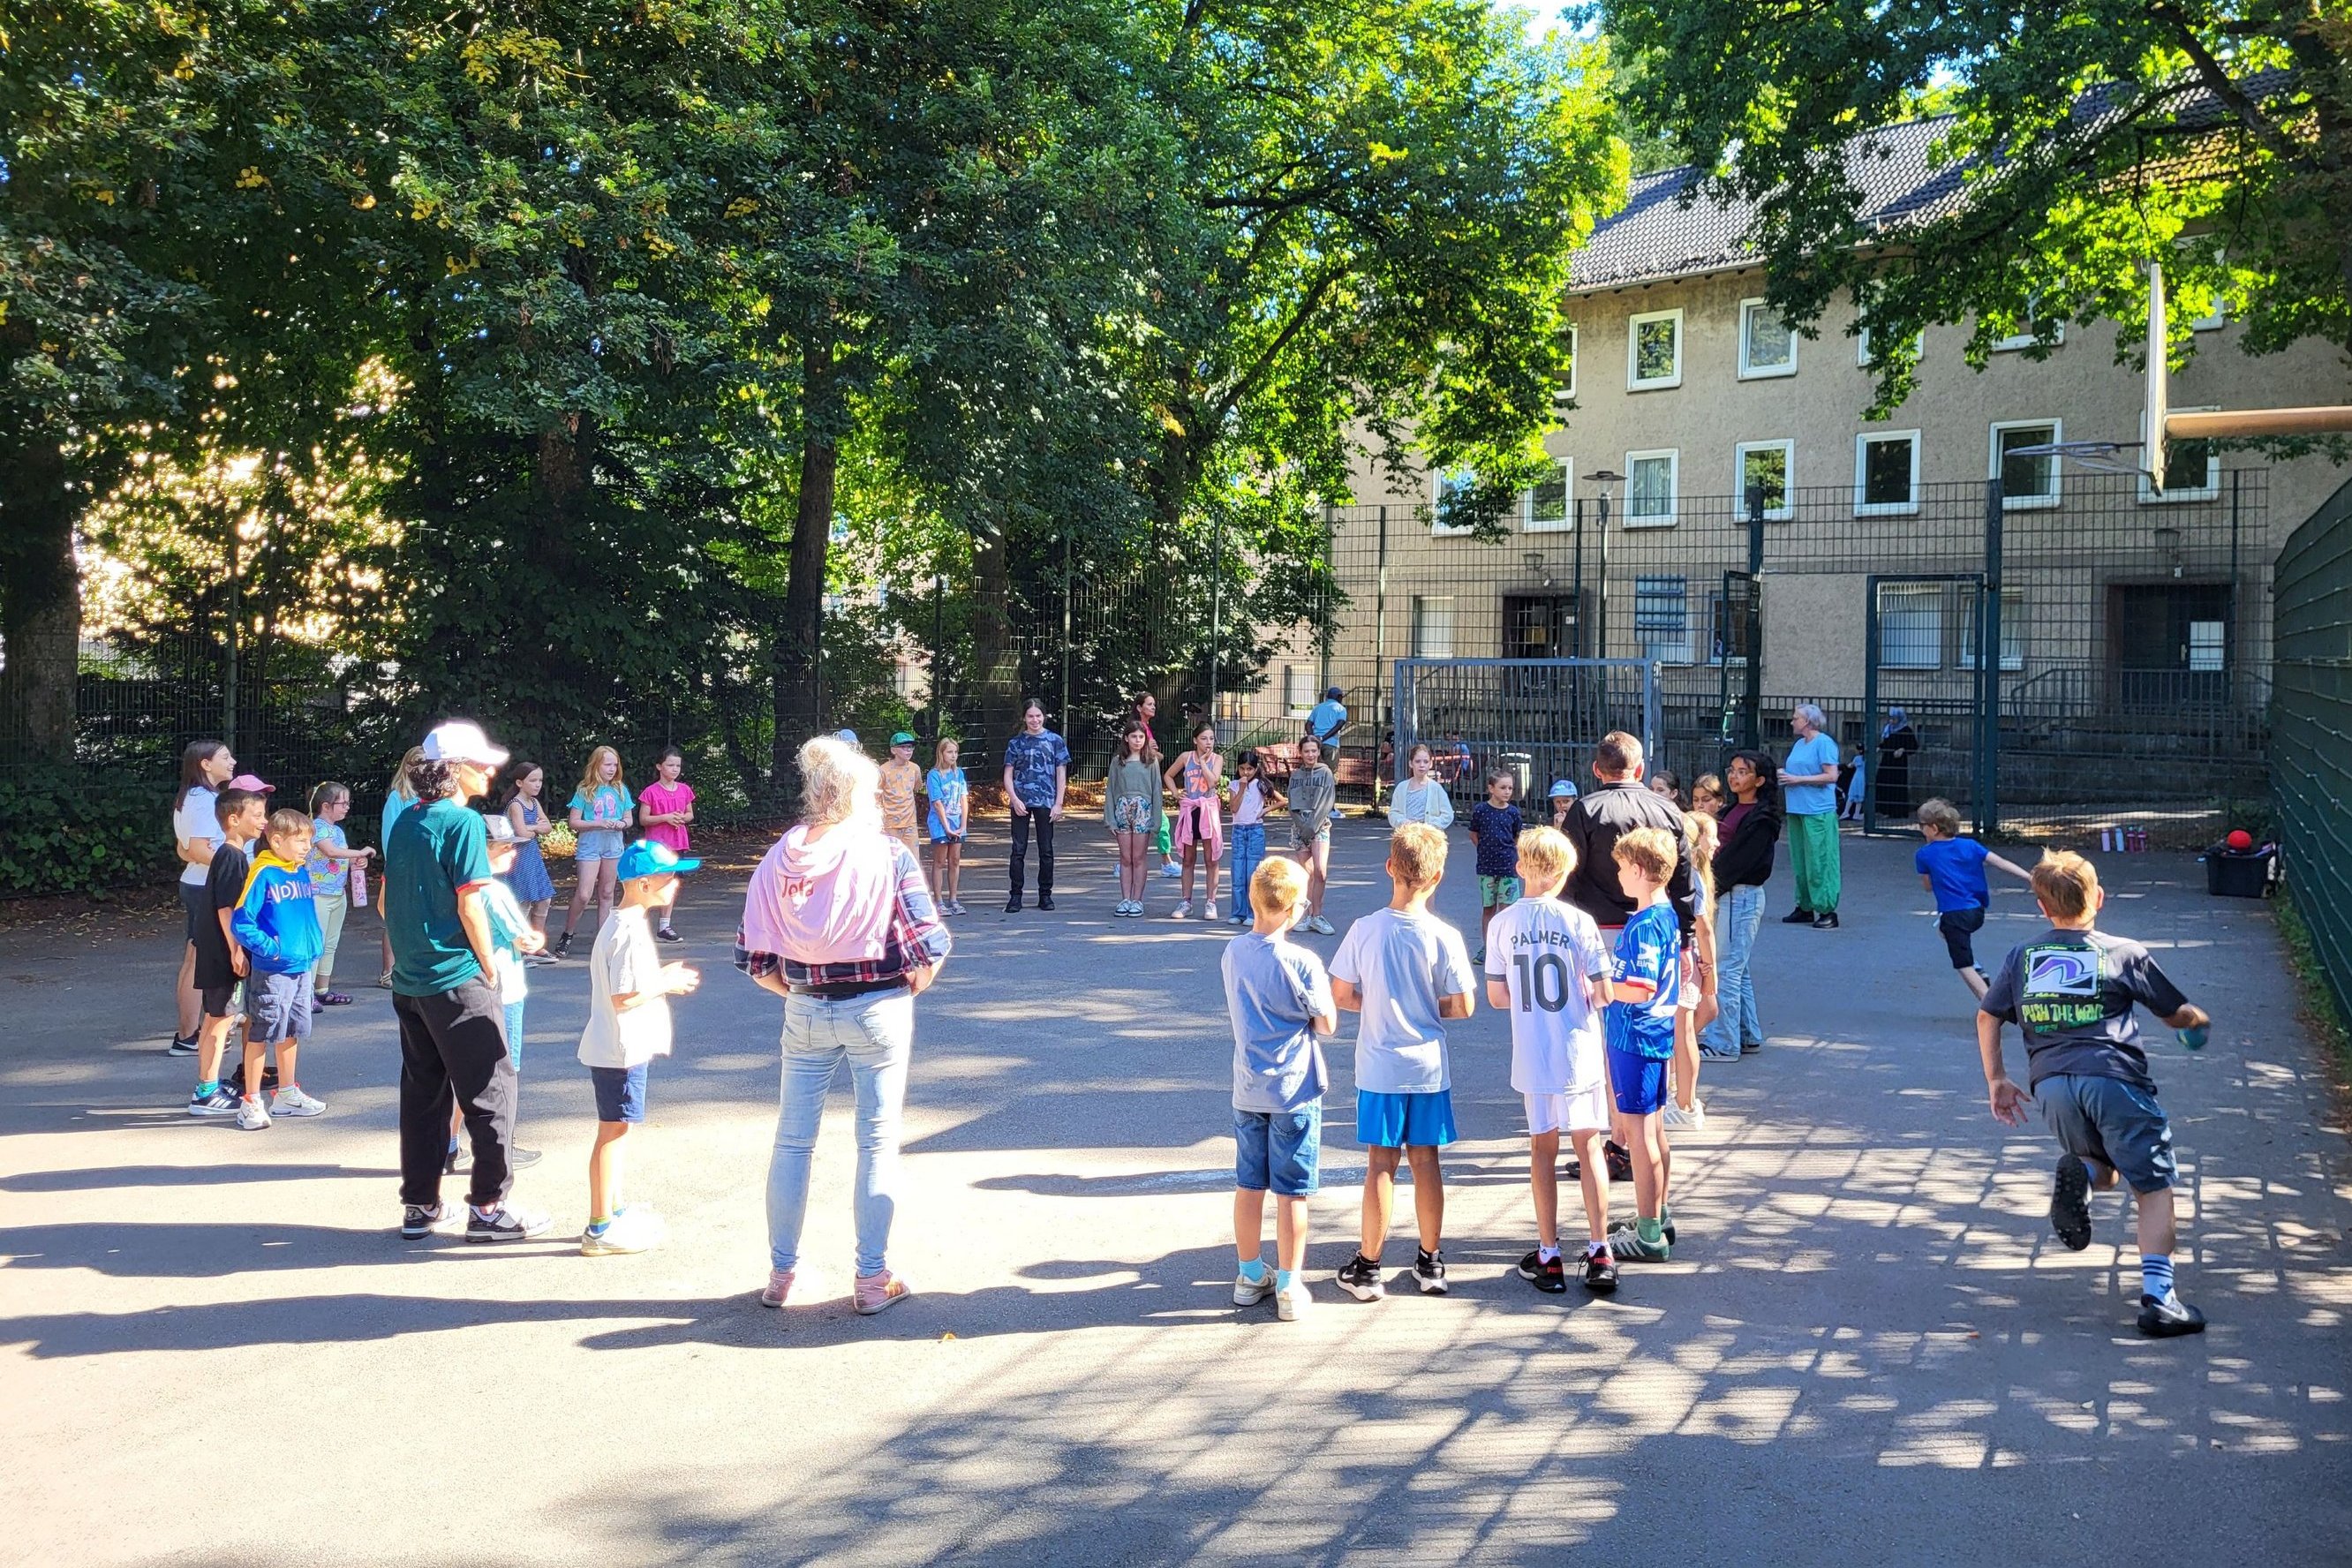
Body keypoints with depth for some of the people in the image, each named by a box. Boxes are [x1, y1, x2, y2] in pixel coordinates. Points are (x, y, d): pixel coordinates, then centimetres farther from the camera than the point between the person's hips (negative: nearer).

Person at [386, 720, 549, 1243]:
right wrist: (490, 965, -7)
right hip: (458, 981, -8)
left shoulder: (405, 822, 11)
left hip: (409, 980, 8)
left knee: (422, 1093, 14)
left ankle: (420, 1206, 19)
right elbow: (470, 906, -17)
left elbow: (386, 901, 16)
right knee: (491, 1089, 0)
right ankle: (489, 1205, 3)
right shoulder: (463, 821, -14)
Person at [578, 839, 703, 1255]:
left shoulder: (620, 924, 12)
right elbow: (624, 997, -25)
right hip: (620, 1052, -11)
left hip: (622, 1049, 11)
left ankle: (614, 1209, 33)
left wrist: (663, 974, 10)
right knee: (612, 1133, -4)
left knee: (615, 1131, 20)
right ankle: (600, 1229, 2)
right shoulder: (630, 931, -21)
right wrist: (666, 984, -13)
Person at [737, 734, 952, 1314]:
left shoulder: (778, 859, -2)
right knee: (878, 1142, 8)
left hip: (805, 1010, 3)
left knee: (792, 1141, 16)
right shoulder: (887, 855, -11)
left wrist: (797, 992, 12)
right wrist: (912, 989, 4)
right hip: (879, 1008, -3)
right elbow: (930, 948, -15)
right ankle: (873, 1280, 14)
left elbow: (755, 959, -3)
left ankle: (781, 1273, 25)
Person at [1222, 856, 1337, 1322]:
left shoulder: (1232, 953, 0)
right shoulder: (1301, 963, -19)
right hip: (1294, 1091, -5)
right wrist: (1322, 987, 5)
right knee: (1292, 1192, 3)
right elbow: (1326, 1024, -10)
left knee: (1249, 1185, 15)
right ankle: (1289, 1288, 10)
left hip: (1247, 1089, 6)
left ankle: (1250, 1276, 26)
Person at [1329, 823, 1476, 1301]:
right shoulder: (1444, 937, -11)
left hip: (1378, 1068, 0)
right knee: (1425, 1162, 11)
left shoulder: (1365, 930, -10)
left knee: (1381, 1164, 6)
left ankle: (1367, 1268, 12)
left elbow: (1340, 995, -3)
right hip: (1429, 1068, 0)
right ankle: (1431, 1262, 22)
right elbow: (1463, 1007, -7)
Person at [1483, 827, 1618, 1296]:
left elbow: (1496, 997, 1)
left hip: (1531, 1057, 2)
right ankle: (1599, 1254, 7)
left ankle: (1549, 1257, 16)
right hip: (1579, 1053, -2)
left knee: (1543, 1149, 12)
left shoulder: (1502, 924, -4)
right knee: (1589, 1147, 8)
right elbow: (1602, 994, -9)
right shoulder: (1579, 922, -10)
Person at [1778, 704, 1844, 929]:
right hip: (1797, 809, 9)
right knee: (1800, 861, 11)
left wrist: (1798, 779, -15)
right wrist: (1784, 774, 6)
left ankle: (1827, 911, -5)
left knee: (1819, 861, -8)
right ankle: (1805, 907, 19)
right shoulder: (1799, 744, 17)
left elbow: (1831, 776, -14)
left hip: (1818, 811, -9)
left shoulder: (1824, 743, -8)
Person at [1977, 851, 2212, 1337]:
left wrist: (1996, 1081, 28)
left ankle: (2078, 1174, -12)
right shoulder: (2124, 952, 11)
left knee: (2106, 1173, 23)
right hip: (2112, 1077, -3)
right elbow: (2177, 1013, 20)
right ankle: (2157, 1296, -11)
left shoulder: (2020, 957, 18)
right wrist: (2200, 1021, 42)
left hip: (2050, 1085, 3)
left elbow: (1987, 1017, 20)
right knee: (2153, 1187, 3)